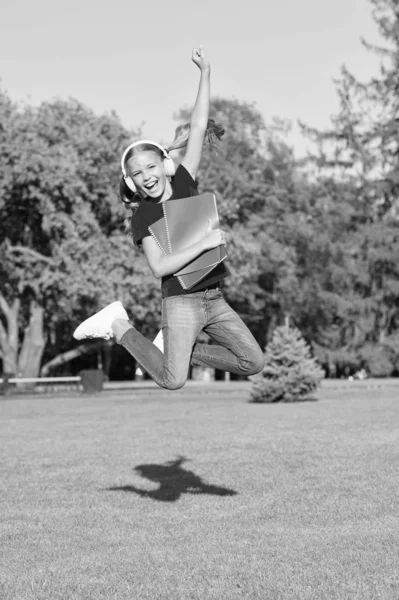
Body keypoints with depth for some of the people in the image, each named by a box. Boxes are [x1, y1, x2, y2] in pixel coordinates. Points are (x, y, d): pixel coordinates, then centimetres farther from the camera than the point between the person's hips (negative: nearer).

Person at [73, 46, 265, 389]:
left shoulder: (184, 182, 4)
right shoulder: (142, 217, -6)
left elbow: (198, 128, 2)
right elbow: (159, 266, -17)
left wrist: (205, 72, -1)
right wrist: (204, 243, -21)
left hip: (214, 298, 5)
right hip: (181, 301, -5)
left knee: (254, 363, 6)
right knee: (172, 381, -13)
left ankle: (182, 350, 18)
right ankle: (119, 326, 6)